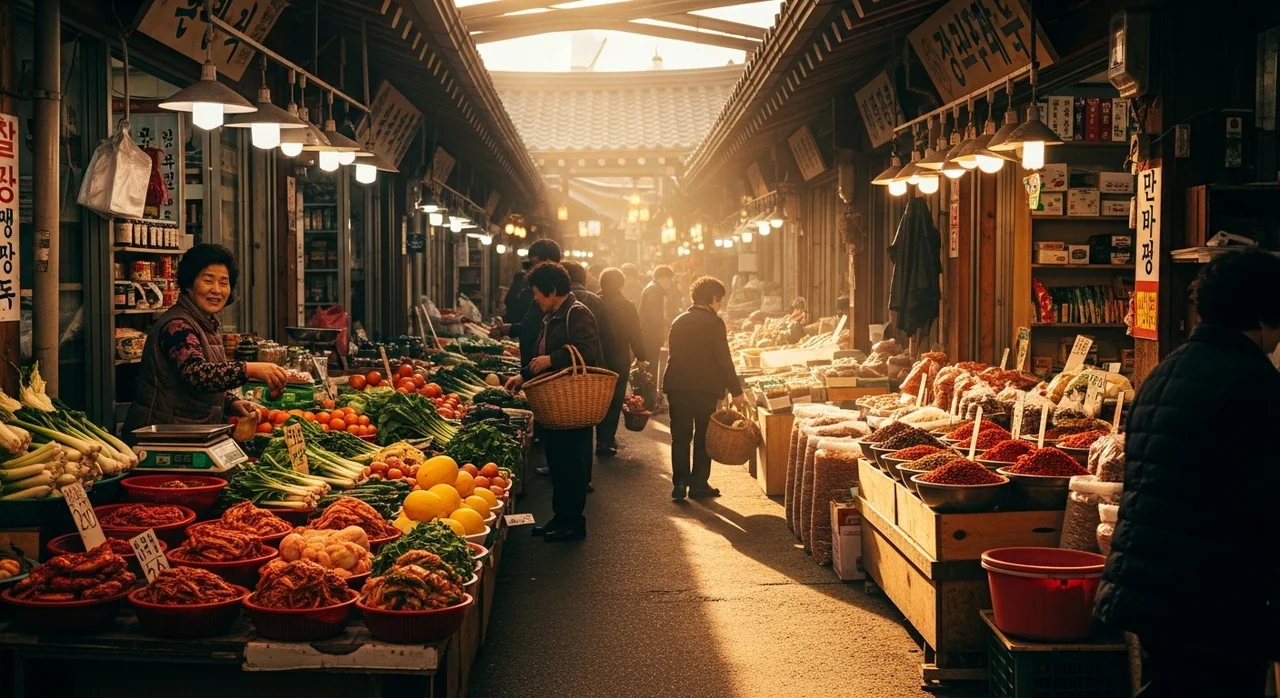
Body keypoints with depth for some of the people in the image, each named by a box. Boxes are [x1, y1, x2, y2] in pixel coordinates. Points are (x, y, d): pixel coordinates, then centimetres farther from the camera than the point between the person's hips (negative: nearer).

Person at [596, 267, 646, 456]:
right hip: (619, 361, -3)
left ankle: (603, 438, 26)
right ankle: (606, 442, -1)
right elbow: (635, 335, -10)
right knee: (614, 401, 4)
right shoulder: (627, 306, -12)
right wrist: (640, 357, 2)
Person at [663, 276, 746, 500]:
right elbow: (724, 360, -12)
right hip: (705, 389, -5)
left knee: (680, 437, 8)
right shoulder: (714, 323, -9)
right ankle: (699, 484, 8)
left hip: (677, 387, 5)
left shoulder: (679, 321, 11)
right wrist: (736, 392, -8)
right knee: (703, 438, 7)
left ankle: (679, 484, 4)